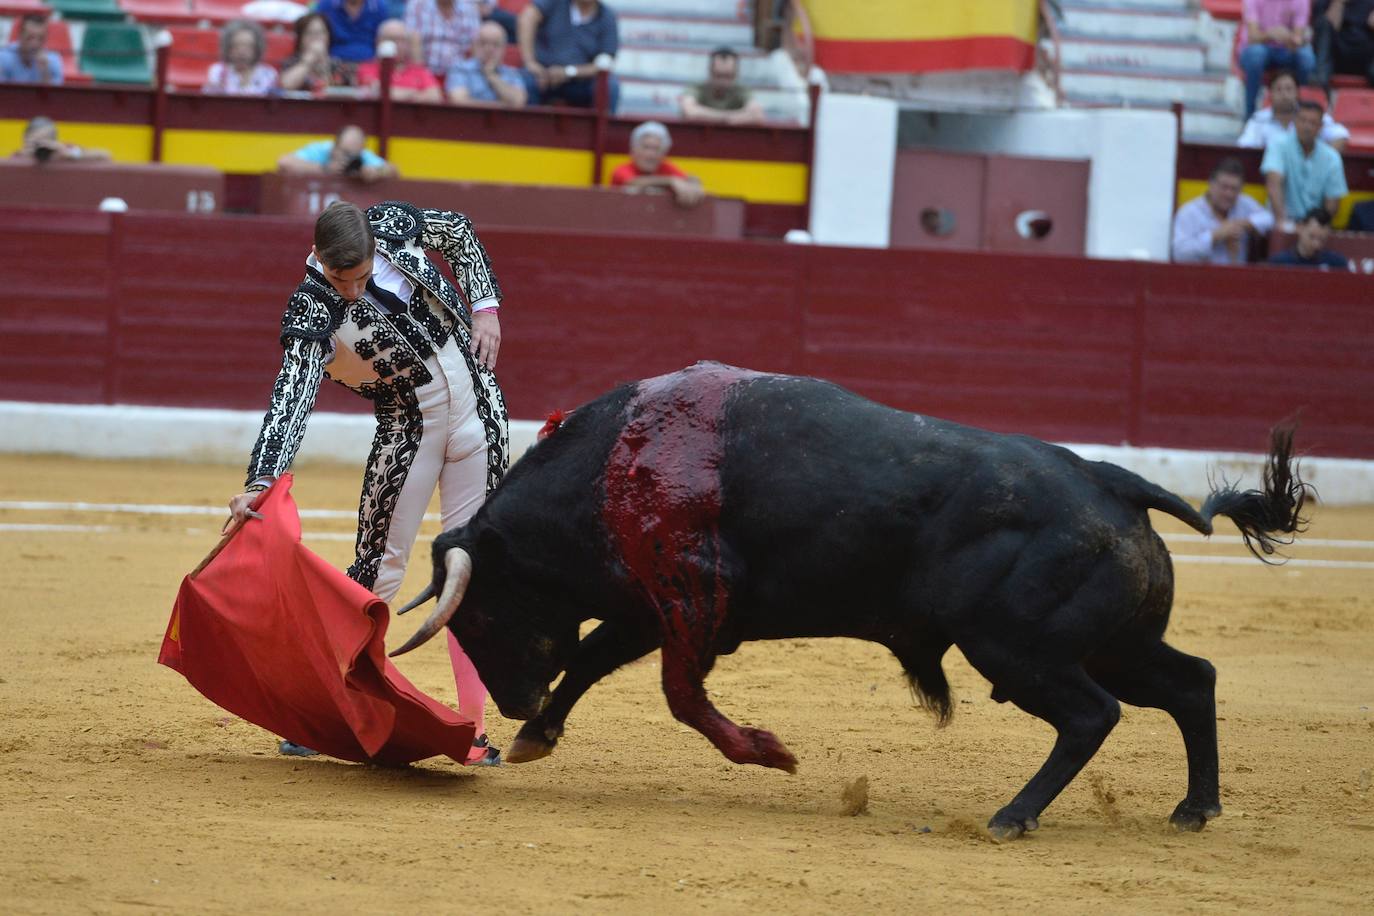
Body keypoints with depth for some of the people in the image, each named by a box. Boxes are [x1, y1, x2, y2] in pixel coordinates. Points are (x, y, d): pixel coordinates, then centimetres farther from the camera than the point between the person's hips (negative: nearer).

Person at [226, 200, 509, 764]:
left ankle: (471, 726, 5)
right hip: (407, 433, -3)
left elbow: (460, 235, 9)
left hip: (477, 410, 3)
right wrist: (260, 482, -47)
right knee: (380, 570, -7)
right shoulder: (311, 311, -22)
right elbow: (291, 397, -34)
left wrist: (484, 307, -3)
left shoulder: (394, 224, -12)